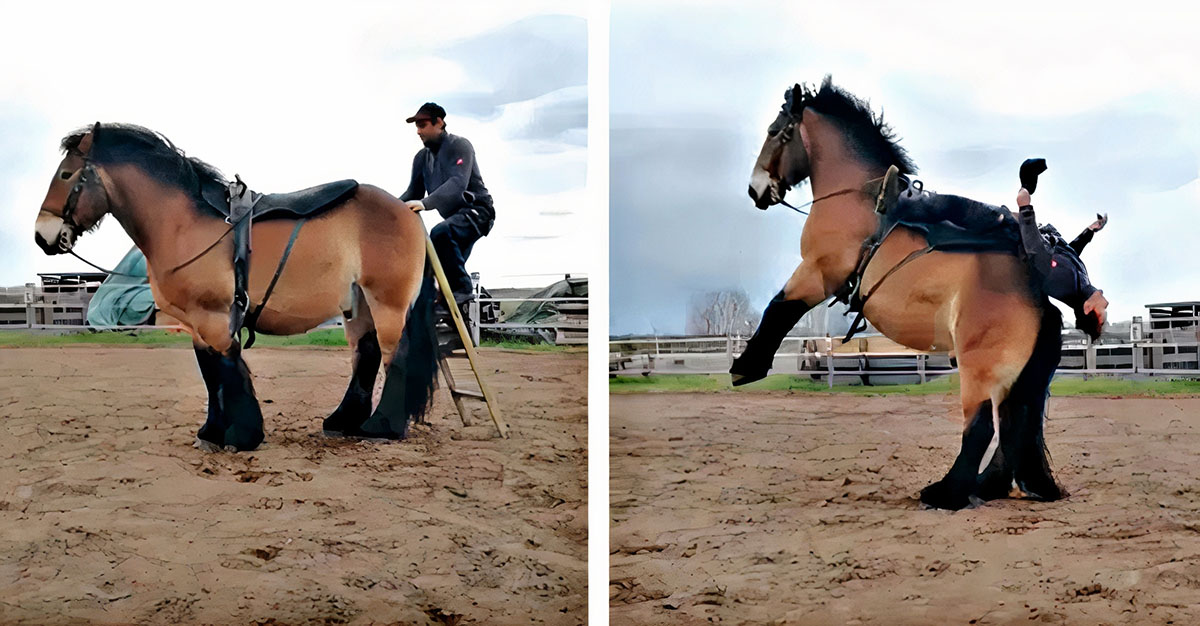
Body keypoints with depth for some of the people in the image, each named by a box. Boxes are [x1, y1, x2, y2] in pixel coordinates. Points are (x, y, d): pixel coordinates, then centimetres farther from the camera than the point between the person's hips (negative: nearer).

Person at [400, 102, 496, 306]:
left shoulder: (459, 146, -12)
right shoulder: (422, 158, 10)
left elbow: (458, 183, -28)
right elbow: (413, 191, 9)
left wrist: (425, 203, -40)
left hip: (476, 211, -9)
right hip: (454, 217, 9)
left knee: (440, 233, -33)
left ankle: (463, 288, -26)